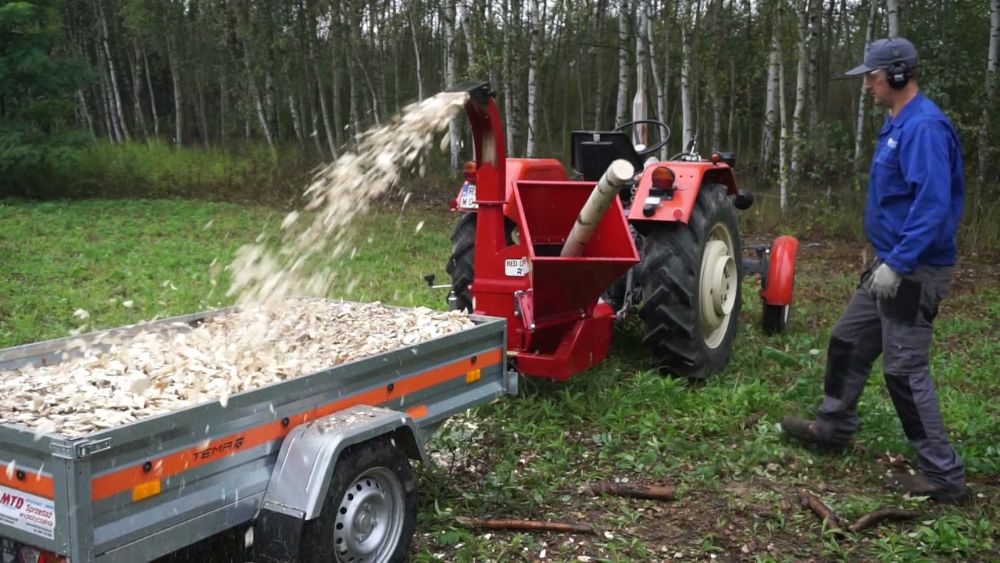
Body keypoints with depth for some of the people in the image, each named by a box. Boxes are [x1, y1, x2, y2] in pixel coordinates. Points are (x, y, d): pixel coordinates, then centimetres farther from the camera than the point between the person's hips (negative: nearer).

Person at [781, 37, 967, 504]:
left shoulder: (924, 126, -20)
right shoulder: (898, 125, 13)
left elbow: (933, 203, -27)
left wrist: (898, 263, -27)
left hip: (913, 271, -10)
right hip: (893, 264, 10)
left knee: (905, 368, -6)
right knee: (848, 342, 19)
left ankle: (943, 475, 4)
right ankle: (833, 426, 35)